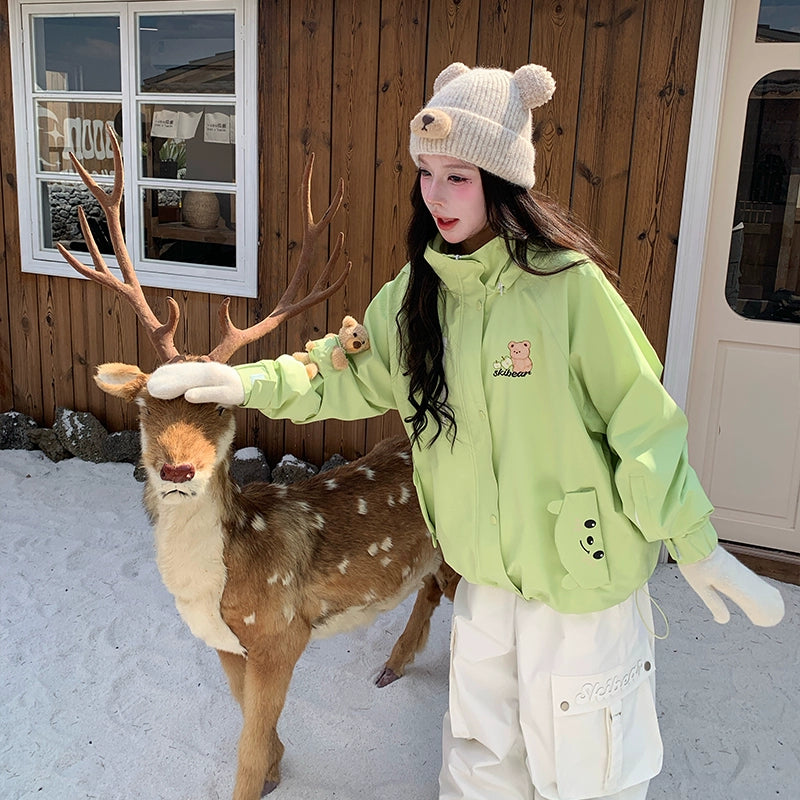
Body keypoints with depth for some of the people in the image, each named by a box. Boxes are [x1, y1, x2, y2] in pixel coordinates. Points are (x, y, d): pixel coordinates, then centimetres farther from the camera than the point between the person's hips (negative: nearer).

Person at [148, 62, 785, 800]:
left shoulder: (568, 284, -19)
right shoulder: (417, 294, -2)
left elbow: (641, 417, -14)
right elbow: (350, 375, 7)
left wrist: (693, 544, -10)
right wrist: (244, 382, -4)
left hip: (584, 576, -5)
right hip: (487, 575, 5)